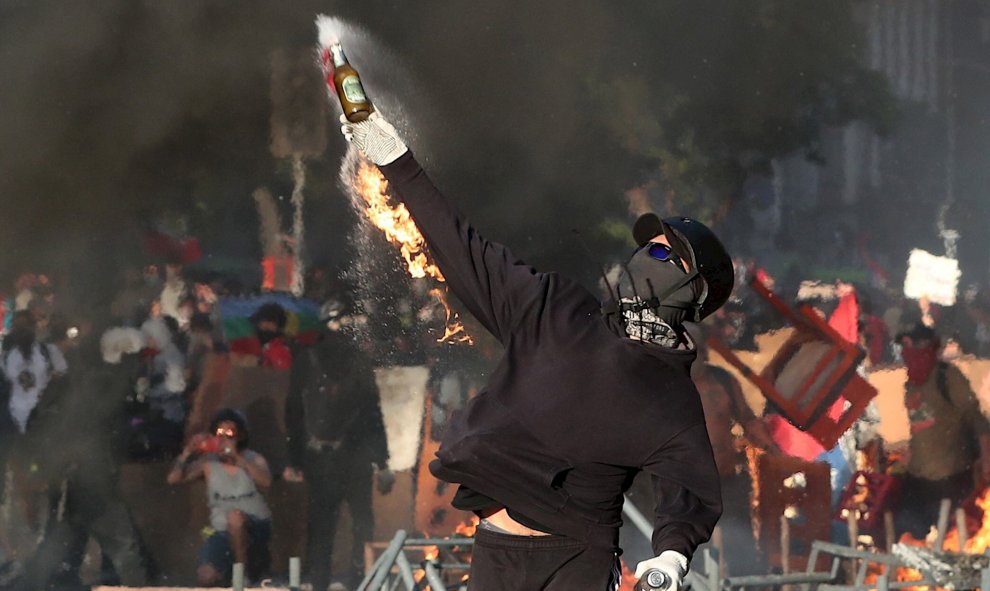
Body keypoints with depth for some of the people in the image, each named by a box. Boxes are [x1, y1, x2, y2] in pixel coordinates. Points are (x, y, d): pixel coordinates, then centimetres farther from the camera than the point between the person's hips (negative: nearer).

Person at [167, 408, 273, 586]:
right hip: (223, 532, 2)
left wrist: (237, 458, -31)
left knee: (234, 516, -38)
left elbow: (265, 482, -23)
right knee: (205, 577, -21)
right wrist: (187, 452, -19)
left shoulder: (254, 460, 0)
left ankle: (245, 571, -16)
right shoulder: (208, 463, 4)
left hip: (256, 527, -2)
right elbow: (173, 478, -5)